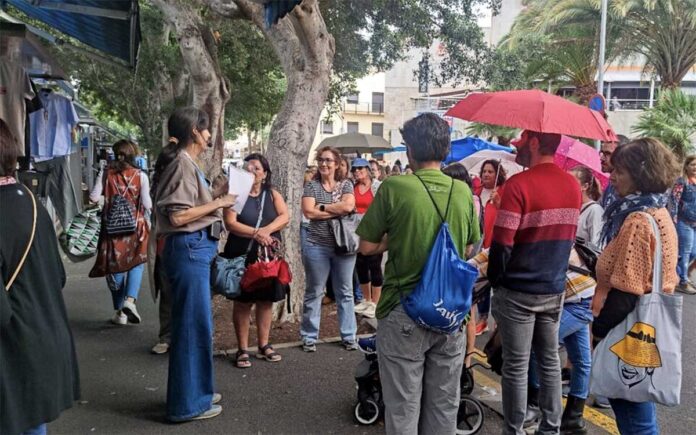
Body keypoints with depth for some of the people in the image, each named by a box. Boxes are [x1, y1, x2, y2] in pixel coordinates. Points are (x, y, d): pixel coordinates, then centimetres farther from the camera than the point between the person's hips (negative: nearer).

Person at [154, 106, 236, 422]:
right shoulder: (182, 163, -13)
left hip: (195, 248, 10)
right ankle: (187, 403, 9)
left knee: (196, 322, 17)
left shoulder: (187, 163, 17)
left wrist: (217, 202, 14)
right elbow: (177, 216, -21)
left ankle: (195, 391, 30)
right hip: (189, 249, -10)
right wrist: (218, 204, -13)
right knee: (193, 324, -2)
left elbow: (189, 208, 13)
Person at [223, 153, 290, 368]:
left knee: (266, 300, 9)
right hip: (241, 256, -3)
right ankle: (242, 349, 11)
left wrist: (265, 231, -22)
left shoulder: (272, 194, 8)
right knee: (243, 302, 2)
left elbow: (284, 217, -6)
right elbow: (230, 223, -13)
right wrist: (256, 233, -24)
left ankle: (264, 346, 22)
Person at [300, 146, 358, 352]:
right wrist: (338, 211, -12)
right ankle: (309, 337, 18)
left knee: (345, 292, 10)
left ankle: (349, 336, 21)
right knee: (314, 292, 7)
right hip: (317, 246, -1)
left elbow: (349, 206, -14)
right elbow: (309, 212, -13)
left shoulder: (346, 184, 4)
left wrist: (322, 207, -12)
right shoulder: (312, 185, 1)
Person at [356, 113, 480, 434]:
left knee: (403, 407, 9)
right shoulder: (464, 192, 1)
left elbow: (366, 246, -6)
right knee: (444, 406, 16)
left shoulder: (394, 187, -12)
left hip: (404, 311, -4)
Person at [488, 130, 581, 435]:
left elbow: (502, 243, -19)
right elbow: (570, 238, 14)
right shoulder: (573, 185, 4)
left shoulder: (519, 184, -18)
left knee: (516, 367, 5)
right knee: (549, 361, 17)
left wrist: (495, 281, -5)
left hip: (518, 292, -6)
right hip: (555, 290, 6)